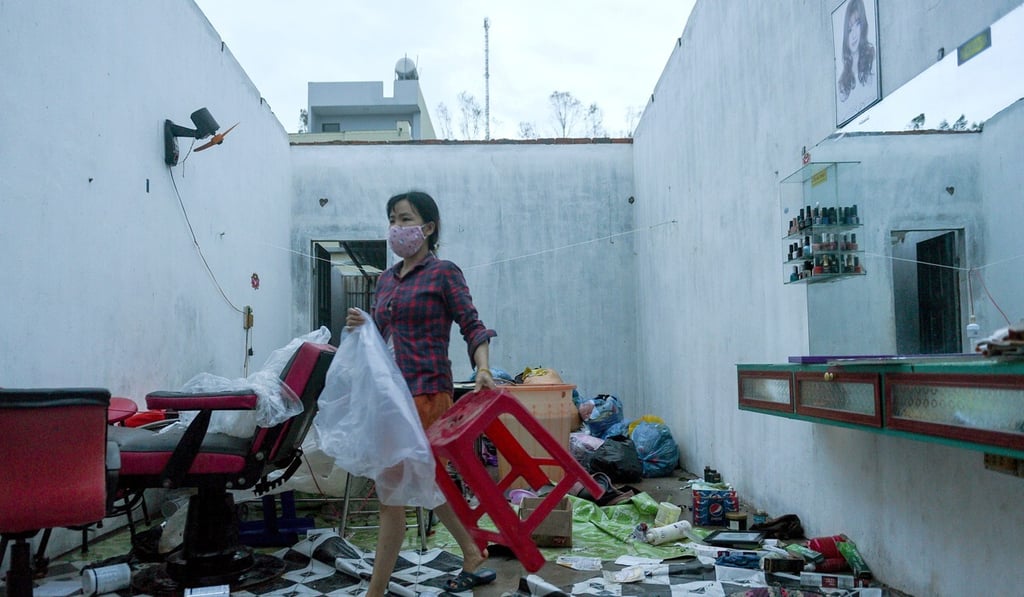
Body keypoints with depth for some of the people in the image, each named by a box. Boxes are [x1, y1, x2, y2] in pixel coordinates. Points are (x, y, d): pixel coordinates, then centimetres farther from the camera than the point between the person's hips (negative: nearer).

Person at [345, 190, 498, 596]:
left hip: (425, 391, -8)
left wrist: (482, 368, -24)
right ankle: (474, 561, 35)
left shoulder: (443, 273, -4)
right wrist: (361, 325, -2)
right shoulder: (386, 280, 16)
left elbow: (472, 325, -9)